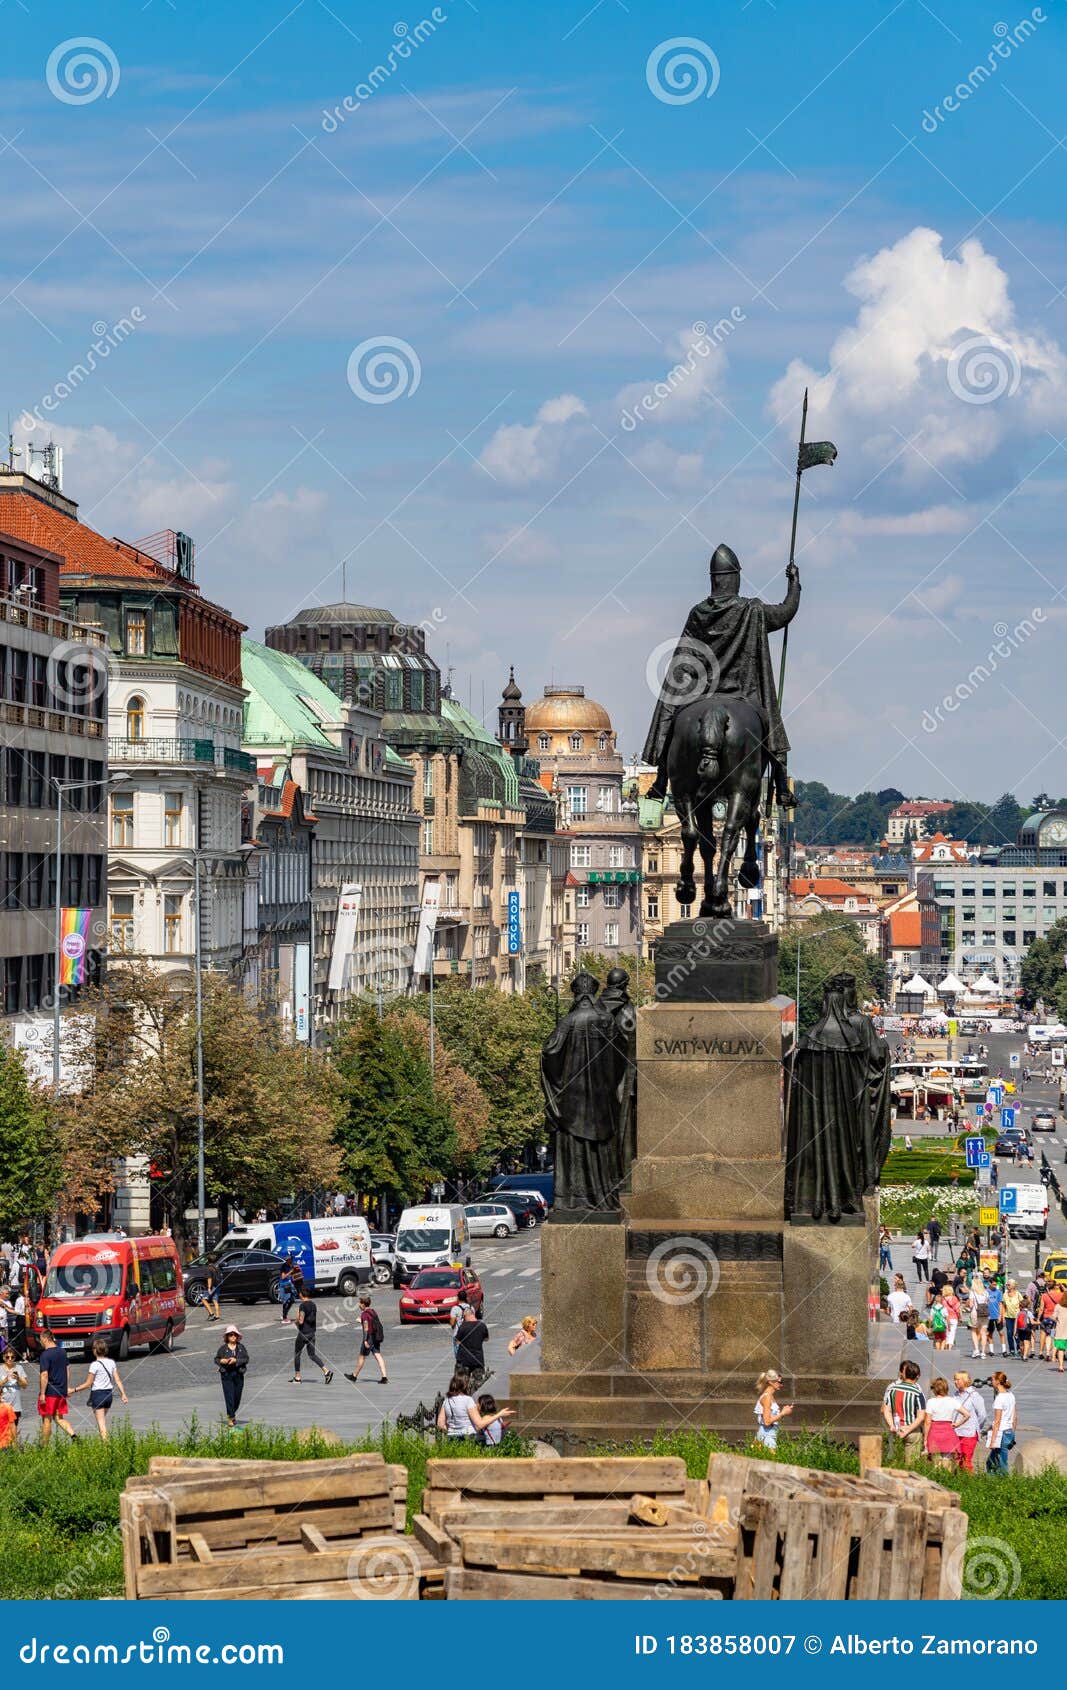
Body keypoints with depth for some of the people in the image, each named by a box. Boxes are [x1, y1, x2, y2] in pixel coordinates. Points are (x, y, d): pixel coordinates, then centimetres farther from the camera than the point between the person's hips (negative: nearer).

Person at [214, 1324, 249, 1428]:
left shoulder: (241, 1347, 6)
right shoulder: (223, 1348, 3)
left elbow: (246, 1359, 0)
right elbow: (216, 1359, 6)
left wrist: (236, 1360, -15)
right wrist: (222, 1361, -15)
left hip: (238, 1374, 2)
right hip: (226, 1374, -2)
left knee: (237, 1396, 7)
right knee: (229, 1396, -9)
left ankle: (232, 1413, 31)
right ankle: (231, 1417, -5)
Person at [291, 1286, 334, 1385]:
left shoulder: (303, 1305, -15)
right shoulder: (314, 1305, 9)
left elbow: (301, 1321, -20)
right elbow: (316, 1321, 14)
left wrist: (297, 1320, 0)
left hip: (303, 1333, -7)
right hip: (312, 1333, 7)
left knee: (297, 1354, 8)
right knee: (312, 1354, 10)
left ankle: (297, 1377, 11)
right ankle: (327, 1371, -6)